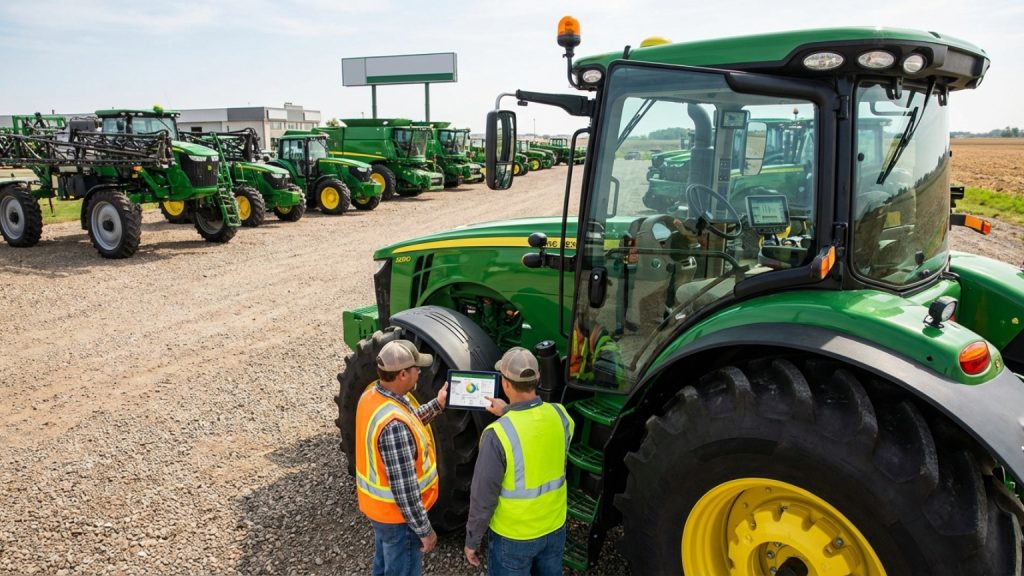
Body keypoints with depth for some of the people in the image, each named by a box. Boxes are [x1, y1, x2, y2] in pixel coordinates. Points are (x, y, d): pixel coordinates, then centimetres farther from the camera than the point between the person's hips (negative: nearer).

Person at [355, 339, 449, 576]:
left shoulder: (372, 395, -7)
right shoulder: (393, 424, -36)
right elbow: (404, 489, -29)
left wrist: (437, 405, 9)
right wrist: (424, 530, -18)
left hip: (378, 505, 9)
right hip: (396, 513, -8)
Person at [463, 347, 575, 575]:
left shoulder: (498, 434, -28)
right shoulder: (560, 416, -13)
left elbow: (484, 495, -19)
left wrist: (472, 540, -5)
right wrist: (509, 414, 17)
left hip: (513, 536, -4)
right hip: (555, 527, 5)